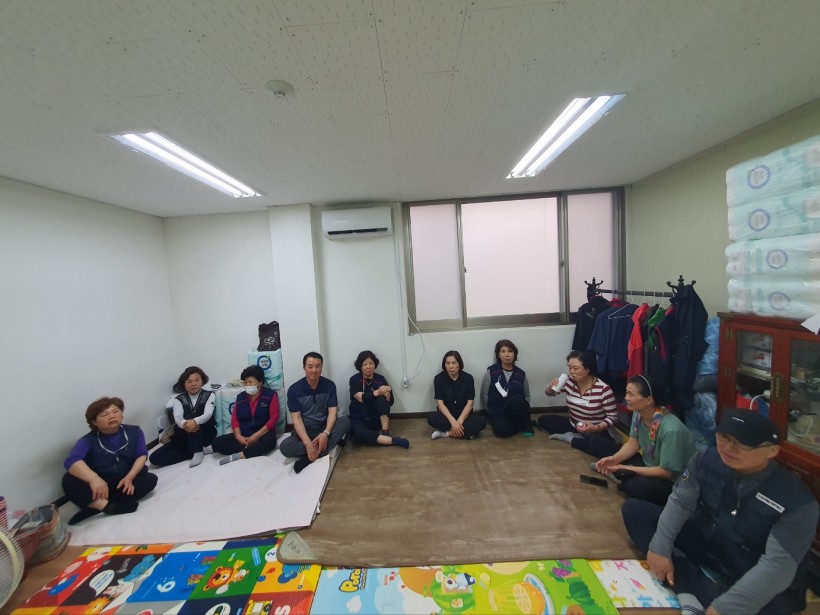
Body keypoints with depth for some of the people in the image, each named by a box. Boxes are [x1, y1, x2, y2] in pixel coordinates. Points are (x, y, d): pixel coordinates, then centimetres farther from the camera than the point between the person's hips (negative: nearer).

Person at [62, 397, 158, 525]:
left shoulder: (134, 432, -4)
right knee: (69, 480, -27)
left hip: (125, 482, 2)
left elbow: (142, 455, -7)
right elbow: (72, 461, -31)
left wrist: (129, 477, -24)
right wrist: (94, 479, -49)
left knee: (150, 479, -26)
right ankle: (109, 506, -39)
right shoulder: (88, 440, -12)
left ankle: (95, 505, -25)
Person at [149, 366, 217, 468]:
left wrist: (195, 422, -43)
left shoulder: (209, 395, -2)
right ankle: (201, 449, -16)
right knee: (155, 458, -15)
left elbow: (207, 414, -20)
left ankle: (198, 451, -22)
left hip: (205, 433, -3)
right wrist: (185, 424, -41)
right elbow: (178, 418, -16)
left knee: (192, 417, -30)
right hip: (184, 436, 3)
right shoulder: (179, 399, 2)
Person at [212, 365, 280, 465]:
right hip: (243, 436, 5)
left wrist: (256, 436, -17)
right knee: (217, 442, -16)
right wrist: (238, 436, -11)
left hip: (262, 434, -5)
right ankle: (255, 450, -21)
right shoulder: (240, 397, 10)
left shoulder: (270, 395, -5)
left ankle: (238, 456, -24)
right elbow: (235, 419, 7)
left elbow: (273, 418, -10)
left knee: (269, 440, -37)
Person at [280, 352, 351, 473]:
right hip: (304, 431, -1)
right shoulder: (294, 389, -11)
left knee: (345, 421, -28)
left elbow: (332, 412, -12)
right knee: (285, 447, -31)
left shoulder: (329, 385, -7)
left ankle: (309, 458, -27)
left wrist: (326, 433, -31)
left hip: (324, 428, 1)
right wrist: (307, 443, -29)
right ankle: (333, 442, -21)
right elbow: (296, 418, -16)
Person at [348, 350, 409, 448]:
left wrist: (387, 392, -24)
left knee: (382, 397, -25)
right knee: (356, 432, -36)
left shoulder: (380, 379, -1)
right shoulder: (354, 379, -6)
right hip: (360, 420, -2)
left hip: (377, 420, 2)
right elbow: (362, 398, -21)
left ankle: (385, 432, -26)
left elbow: (391, 402, -3)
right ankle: (393, 440, -36)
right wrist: (377, 392, -32)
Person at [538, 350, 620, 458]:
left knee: (612, 449, -35)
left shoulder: (603, 389, -22)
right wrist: (551, 386, -19)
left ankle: (571, 439, -12)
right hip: (573, 426, 4)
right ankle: (576, 436, -10)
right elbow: (549, 393, 6)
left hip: (596, 432, -4)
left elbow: (613, 417, -12)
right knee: (543, 419, -5)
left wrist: (596, 428, -29)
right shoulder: (569, 381, -10)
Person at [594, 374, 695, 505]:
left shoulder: (671, 430, -34)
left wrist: (625, 469, -24)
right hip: (650, 464, 7)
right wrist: (615, 458, -19)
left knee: (636, 486, -30)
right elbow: (633, 443, 0)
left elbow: (666, 472, -25)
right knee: (614, 464, -12)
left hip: (674, 481, -6)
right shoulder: (638, 413, -13)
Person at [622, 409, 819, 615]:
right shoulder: (707, 459, -15)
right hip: (703, 543, 4)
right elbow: (680, 502, -9)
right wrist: (660, 548, -19)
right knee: (633, 509, -7)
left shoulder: (797, 502, -25)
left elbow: (777, 565, -26)